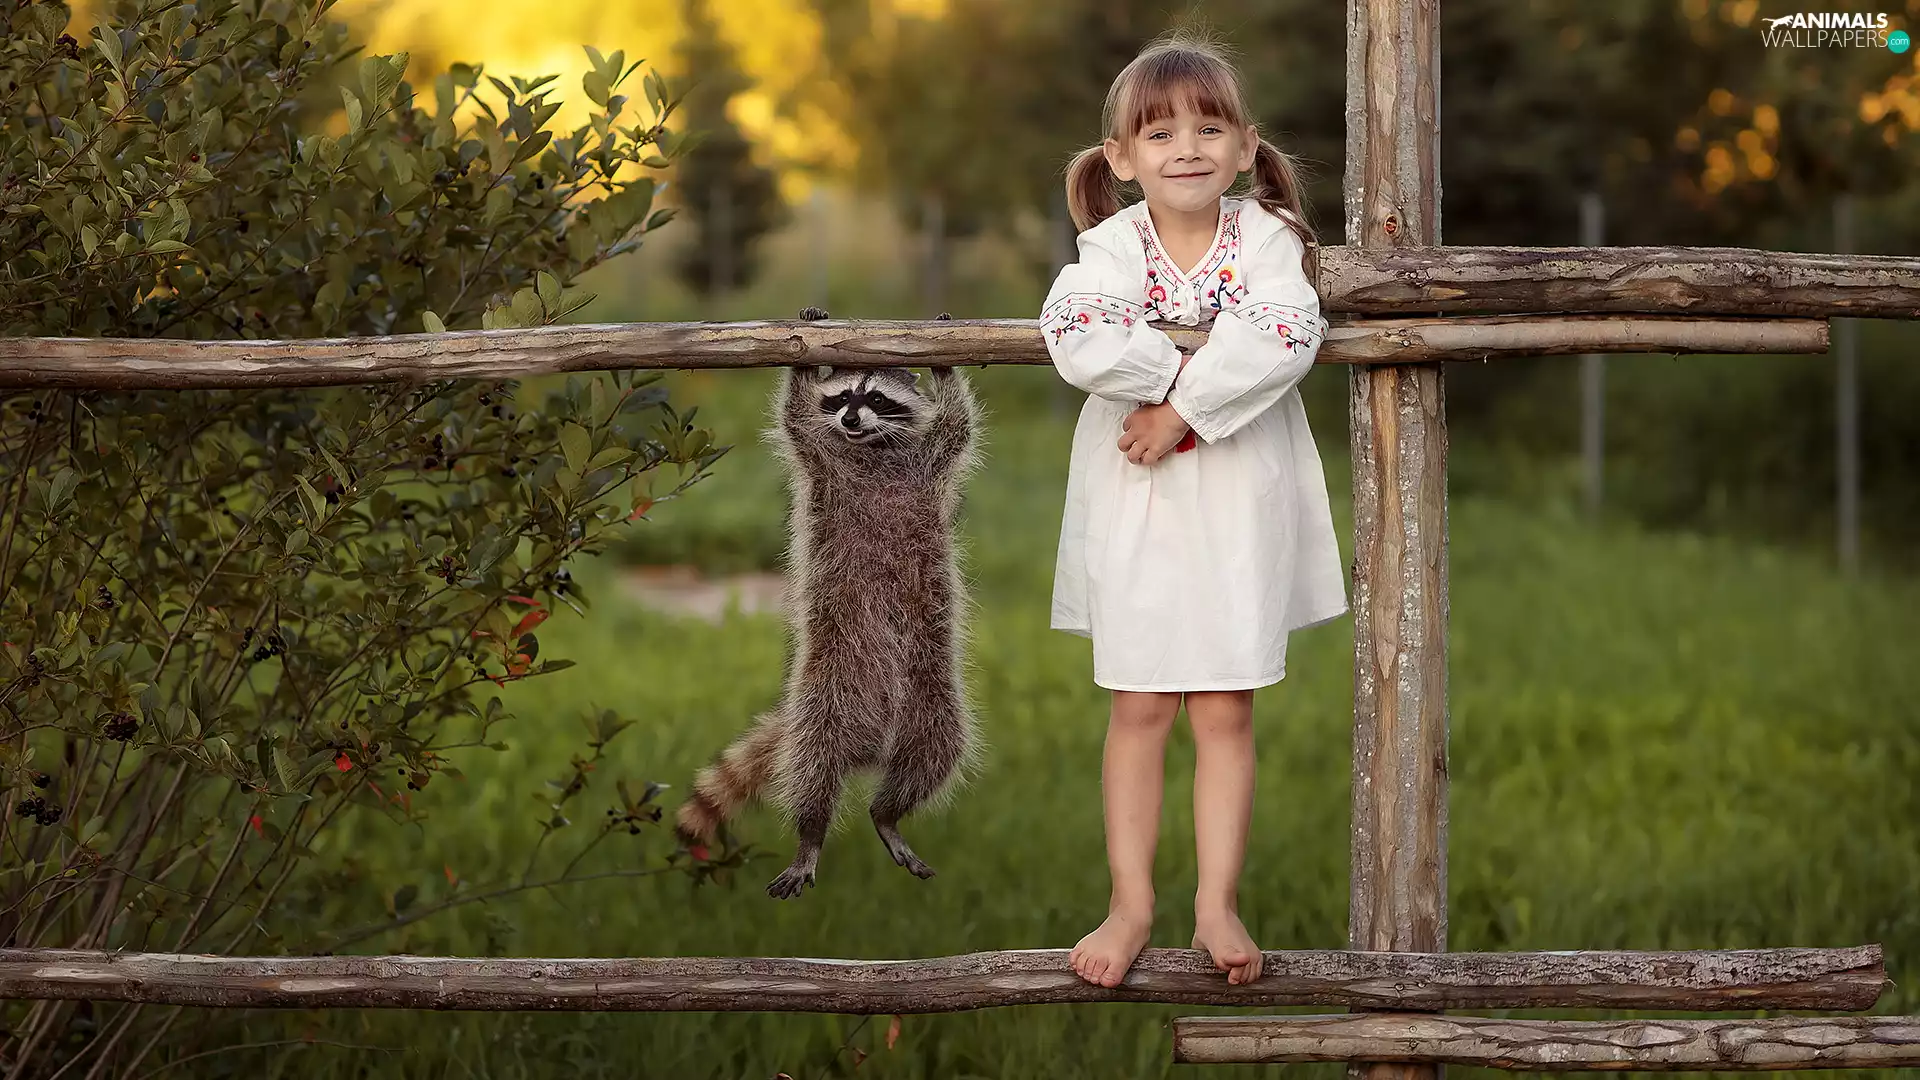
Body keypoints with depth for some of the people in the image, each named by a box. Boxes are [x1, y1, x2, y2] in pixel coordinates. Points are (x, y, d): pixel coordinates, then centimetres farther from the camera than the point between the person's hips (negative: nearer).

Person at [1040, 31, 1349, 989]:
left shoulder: (1266, 238, -3)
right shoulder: (1109, 247, -4)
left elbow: (1287, 338, -20)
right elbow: (1076, 341, -22)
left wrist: (1183, 409, -24)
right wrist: (1195, 361, -21)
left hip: (1241, 507, 0)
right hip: (1136, 505, 0)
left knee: (1225, 710, 4)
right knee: (1140, 708, 5)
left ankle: (1217, 902, 12)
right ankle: (1131, 903, 12)